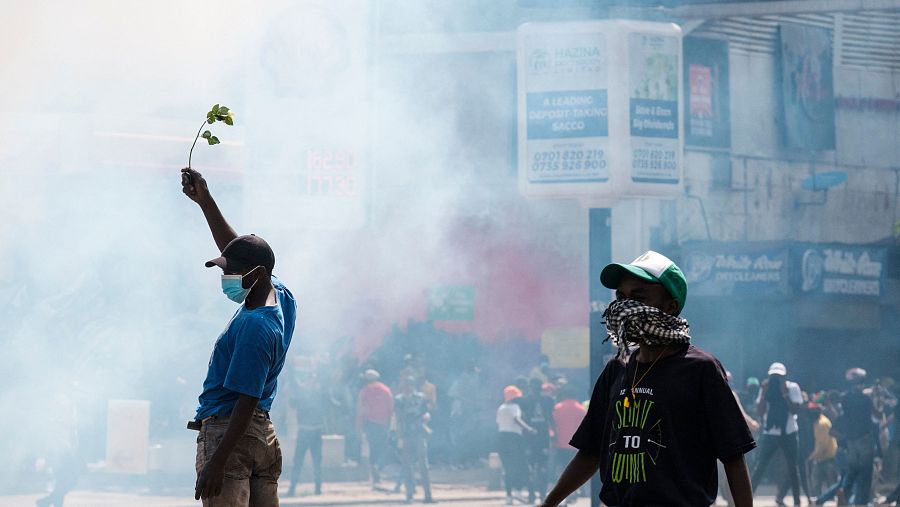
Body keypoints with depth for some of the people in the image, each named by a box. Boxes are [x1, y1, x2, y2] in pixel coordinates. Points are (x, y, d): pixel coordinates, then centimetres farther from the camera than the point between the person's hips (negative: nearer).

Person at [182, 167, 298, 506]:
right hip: (266, 436, 10)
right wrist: (204, 200, 22)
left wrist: (216, 463, -22)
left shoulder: (254, 326, -19)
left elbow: (246, 402, -22)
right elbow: (236, 250, 22)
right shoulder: (281, 297, 7)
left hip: (227, 433, -10)